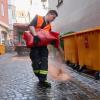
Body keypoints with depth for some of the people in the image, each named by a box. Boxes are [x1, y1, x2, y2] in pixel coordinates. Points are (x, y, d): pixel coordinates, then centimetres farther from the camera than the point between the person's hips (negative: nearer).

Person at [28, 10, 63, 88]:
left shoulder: (49, 26, 16)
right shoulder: (37, 18, 1)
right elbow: (31, 26, -15)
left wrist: (52, 42, -5)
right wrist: (35, 35, -30)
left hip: (43, 45, 5)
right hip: (34, 44, -5)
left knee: (44, 61, -4)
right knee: (36, 61, -2)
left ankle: (43, 80, -2)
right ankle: (40, 77, 15)